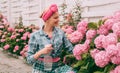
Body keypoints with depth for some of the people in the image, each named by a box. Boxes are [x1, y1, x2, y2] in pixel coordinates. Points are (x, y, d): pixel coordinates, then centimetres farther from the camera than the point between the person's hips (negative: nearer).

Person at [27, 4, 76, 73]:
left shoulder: (60, 32, 2)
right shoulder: (35, 36, -5)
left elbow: (71, 49, 2)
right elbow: (29, 59, -5)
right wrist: (41, 52, -21)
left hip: (57, 67, 2)